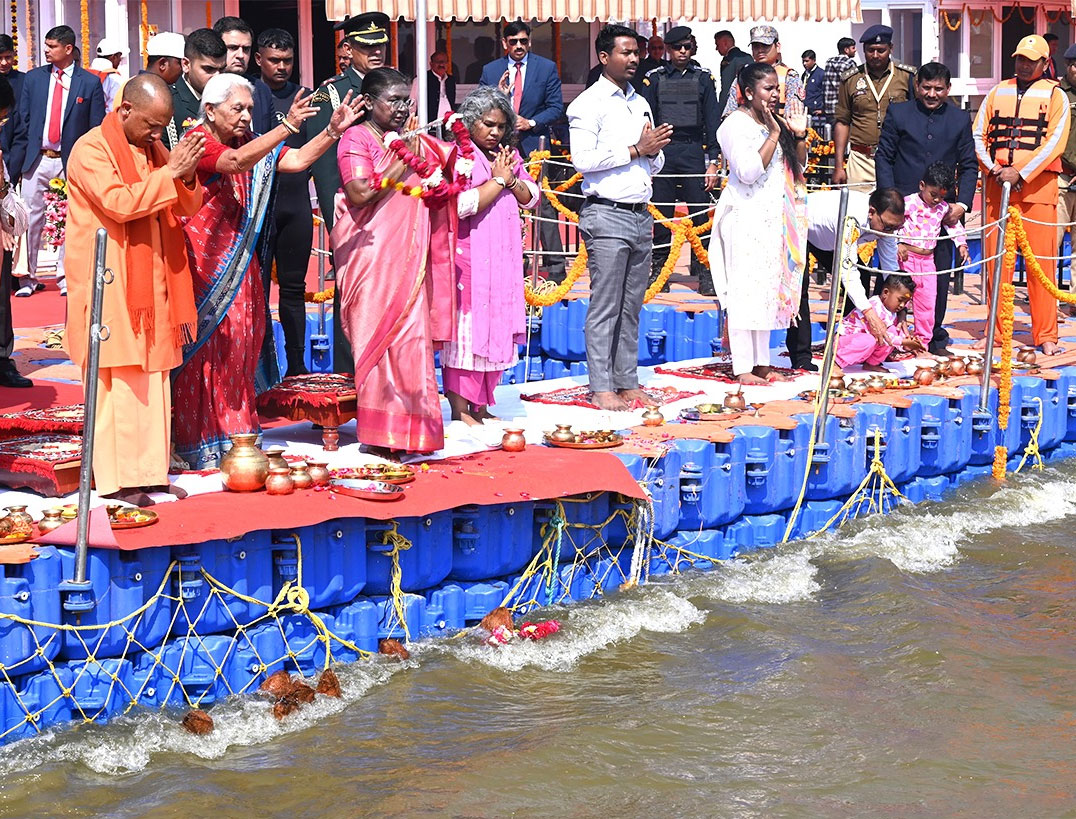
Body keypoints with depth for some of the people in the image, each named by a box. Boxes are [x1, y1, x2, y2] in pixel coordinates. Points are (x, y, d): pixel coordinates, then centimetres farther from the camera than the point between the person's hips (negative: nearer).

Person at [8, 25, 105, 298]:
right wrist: (15, 163, 3)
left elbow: (97, 129, 1)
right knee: (31, 218, 2)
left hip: (71, 161, -2)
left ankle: (66, 277, 12)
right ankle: (28, 278, 10)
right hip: (37, 160, 2)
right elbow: (22, 123, 8)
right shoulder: (33, 78, 7)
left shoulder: (90, 83, 0)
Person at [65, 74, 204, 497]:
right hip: (111, 288, -8)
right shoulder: (92, 149, -9)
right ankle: (114, 479, -5)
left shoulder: (153, 149, 16)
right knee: (116, 384, -8)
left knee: (153, 383, 8)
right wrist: (169, 173, -21)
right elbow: (119, 202, -24)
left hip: (153, 286, 8)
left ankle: (149, 471, 14)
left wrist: (188, 176, -8)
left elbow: (188, 208, 13)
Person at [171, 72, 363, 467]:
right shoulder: (199, 141, -13)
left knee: (239, 343, 9)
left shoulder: (251, 143, 9)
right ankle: (199, 439, 4)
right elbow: (236, 161, -31)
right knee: (202, 347, -3)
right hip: (201, 264, -7)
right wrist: (288, 127, -40)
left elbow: (297, 160, 1)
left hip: (238, 265, 7)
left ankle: (234, 431, 18)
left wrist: (333, 131, -13)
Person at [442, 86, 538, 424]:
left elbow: (531, 197, 13)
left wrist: (512, 179, -6)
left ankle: (480, 406, 14)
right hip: (468, 256, -8)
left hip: (503, 257, 8)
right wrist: (497, 180, -11)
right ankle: (460, 409, -4)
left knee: (496, 329, 8)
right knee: (466, 327, -7)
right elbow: (461, 205, -20)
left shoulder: (509, 156, 17)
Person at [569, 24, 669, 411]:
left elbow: (655, 164, 22)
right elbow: (583, 159, -15)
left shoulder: (641, 103, 18)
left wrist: (655, 151, -1)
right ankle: (601, 388, -4)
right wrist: (636, 149, -12)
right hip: (607, 215, -7)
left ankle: (628, 383, 13)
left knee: (631, 307, 9)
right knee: (605, 307, -6)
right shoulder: (588, 104, -4)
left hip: (641, 216, 7)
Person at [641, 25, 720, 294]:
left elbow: (711, 121, 6)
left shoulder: (703, 78, 7)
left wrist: (712, 161, -1)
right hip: (662, 152, 1)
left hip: (694, 151, -1)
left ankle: (704, 272, 0)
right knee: (661, 215, 2)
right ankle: (659, 270, 10)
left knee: (700, 215, -4)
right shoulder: (655, 78, 8)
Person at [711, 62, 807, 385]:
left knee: (767, 290, 9)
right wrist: (773, 135, -17)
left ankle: (761, 362, 14)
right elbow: (748, 171, -20)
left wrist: (800, 136, 2)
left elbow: (798, 168, 17)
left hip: (773, 220, 8)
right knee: (745, 290, -9)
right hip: (746, 217, -8)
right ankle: (742, 367, -8)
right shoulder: (736, 125, -9)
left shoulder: (777, 122, 14)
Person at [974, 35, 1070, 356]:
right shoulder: (997, 93, 15)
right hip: (997, 184, 3)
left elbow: (1055, 143, -5)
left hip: (1038, 185, -3)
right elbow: (978, 136, 13)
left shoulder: (1055, 96, 5)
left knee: (1041, 261, -5)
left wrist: (1021, 173, -13)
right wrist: (993, 168, -4)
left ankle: (1046, 336, -1)